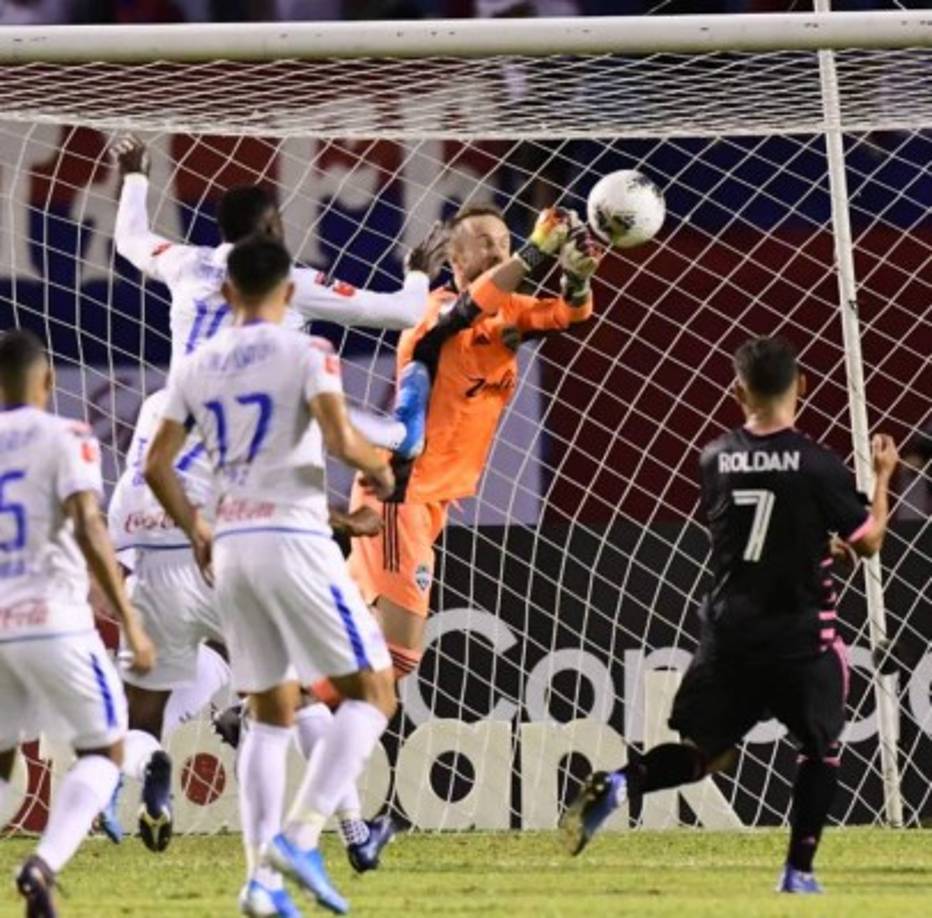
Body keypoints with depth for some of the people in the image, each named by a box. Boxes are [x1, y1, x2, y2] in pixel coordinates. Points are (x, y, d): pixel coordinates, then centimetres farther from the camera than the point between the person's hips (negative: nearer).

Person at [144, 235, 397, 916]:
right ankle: (300, 835, -14)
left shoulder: (197, 367, 11)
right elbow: (340, 438, -18)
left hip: (231, 550, 6)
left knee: (271, 713, 14)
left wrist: (195, 530, 25)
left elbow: (158, 466, 11)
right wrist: (380, 468, 2)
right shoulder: (306, 355, -5)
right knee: (371, 692, 2)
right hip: (293, 539, -6)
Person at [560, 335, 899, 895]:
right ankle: (799, 871, 8)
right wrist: (883, 477, 13)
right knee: (821, 748, 16)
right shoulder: (817, 464, -12)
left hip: (730, 632, 4)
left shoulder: (716, 460, 2)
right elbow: (868, 540, -3)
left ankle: (620, 784, -14)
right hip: (800, 634, -4)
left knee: (707, 749, 13)